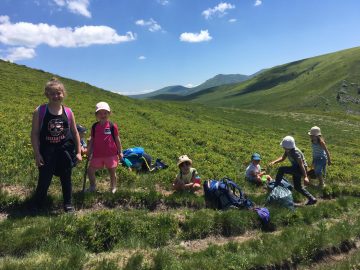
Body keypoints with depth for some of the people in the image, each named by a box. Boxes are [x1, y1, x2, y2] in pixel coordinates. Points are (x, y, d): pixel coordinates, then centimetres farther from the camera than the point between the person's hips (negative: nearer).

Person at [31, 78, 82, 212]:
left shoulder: (68, 112, -1)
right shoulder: (39, 111, -7)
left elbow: (75, 133, 6)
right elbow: (34, 134, -5)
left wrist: (78, 152, 5)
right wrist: (37, 154, -9)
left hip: (65, 151, 2)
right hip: (47, 152, -1)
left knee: (66, 179, 12)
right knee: (44, 180, 6)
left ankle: (68, 204, 29)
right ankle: (37, 205, 29)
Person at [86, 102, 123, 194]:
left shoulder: (112, 126, -7)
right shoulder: (94, 126, 2)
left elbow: (117, 140, 0)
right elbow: (92, 140, 9)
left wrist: (120, 152, 1)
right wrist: (88, 151, 9)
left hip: (111, 154, -3)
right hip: (97, 154, 3)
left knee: (112, 172, 10)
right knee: (90, 170, 4)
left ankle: (113, 188, 30)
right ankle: (92, 187, 27)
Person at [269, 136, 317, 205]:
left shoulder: (295, 152, -28)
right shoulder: (288, 150, -3)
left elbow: (301, 165, -28)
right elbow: (282, 158, 7)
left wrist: (305, 177, -29)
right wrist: (274, 162, -10)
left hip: (300, 169, -10)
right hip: (296, 169, 10)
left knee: (281, 169, -21)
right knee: (297, 187, 17)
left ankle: (275, 187, -12)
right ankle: (312, 199, 26)